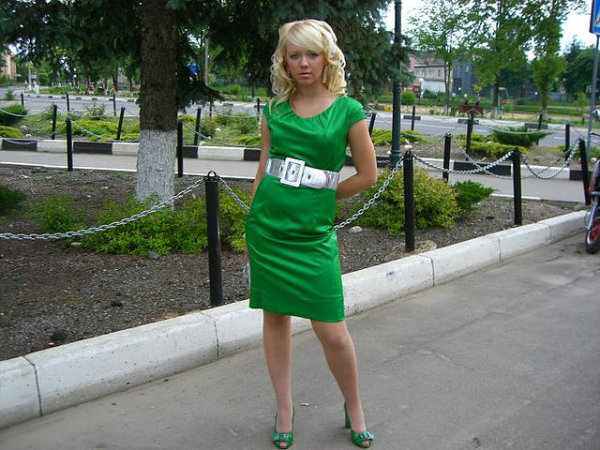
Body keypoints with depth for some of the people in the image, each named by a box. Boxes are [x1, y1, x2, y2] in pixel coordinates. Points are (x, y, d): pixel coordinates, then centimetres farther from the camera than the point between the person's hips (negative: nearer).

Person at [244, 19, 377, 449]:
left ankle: (353, 406, 26)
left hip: (313, 231, -3)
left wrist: (320, 195, 2)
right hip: (266, 226, 3)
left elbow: (368, 174, 1)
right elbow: (263, 169, 11)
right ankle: (285, 409, 28)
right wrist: (253, 227, 10)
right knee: (275, 316, 11)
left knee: (332, 331, -2)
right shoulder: (275, 109, 7)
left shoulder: (348, 110, -2)